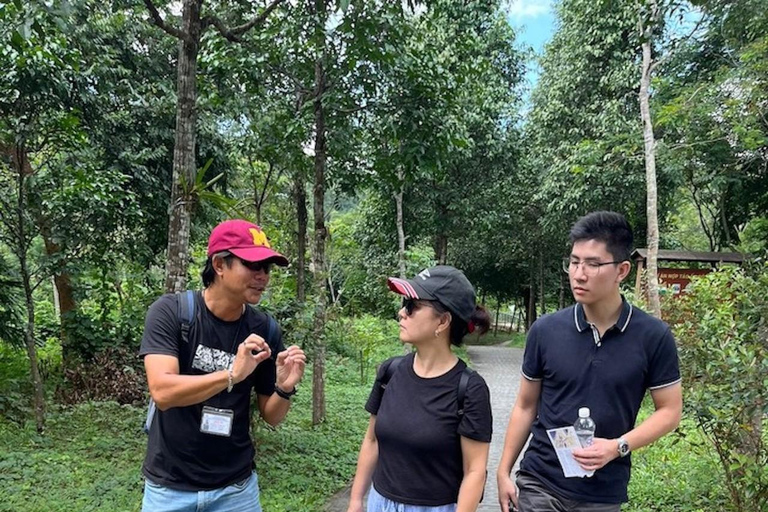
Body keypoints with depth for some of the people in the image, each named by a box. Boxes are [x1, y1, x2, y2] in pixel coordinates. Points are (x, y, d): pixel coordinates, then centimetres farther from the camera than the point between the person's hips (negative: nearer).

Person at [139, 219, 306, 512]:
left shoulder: (265, 329, -7)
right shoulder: (170, 311, -13)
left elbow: (271, 417, -1)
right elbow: (162, 392, -24)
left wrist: (285, 388, -21)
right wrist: (232, 375, -35)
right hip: (170, 487, -2)